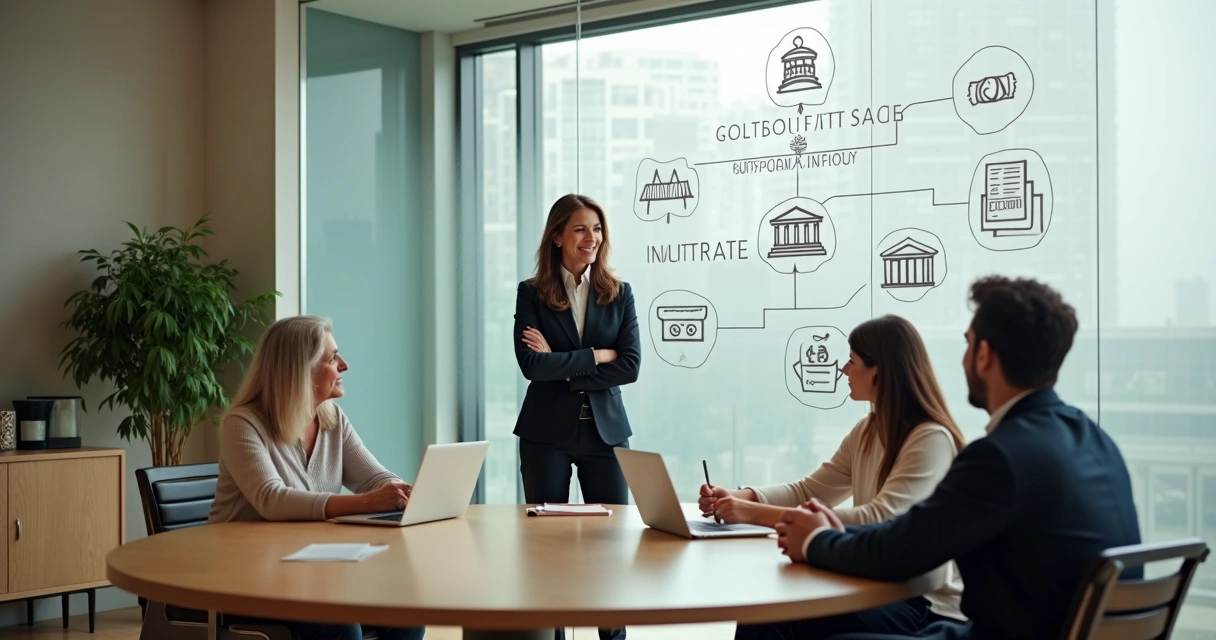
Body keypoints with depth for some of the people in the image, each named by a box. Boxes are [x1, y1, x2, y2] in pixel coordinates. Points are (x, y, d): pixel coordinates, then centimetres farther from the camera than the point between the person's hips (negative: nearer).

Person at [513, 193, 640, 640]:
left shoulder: (619, 294, 5)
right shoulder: (531, 294, 0)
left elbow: (631, 366, -6)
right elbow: (531, 364, -13)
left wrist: (563, 365, -12)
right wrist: (596, 356, -11)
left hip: (605, 430, 1)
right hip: (547, 432, -1)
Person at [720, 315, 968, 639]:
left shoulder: (932, 439, -17)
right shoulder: (868, 431, 10)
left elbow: (879, 520, -27)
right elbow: (809, 491, 11)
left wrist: (760, 515, -30)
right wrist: (740, 497, -8)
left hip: (925, 604, -7)